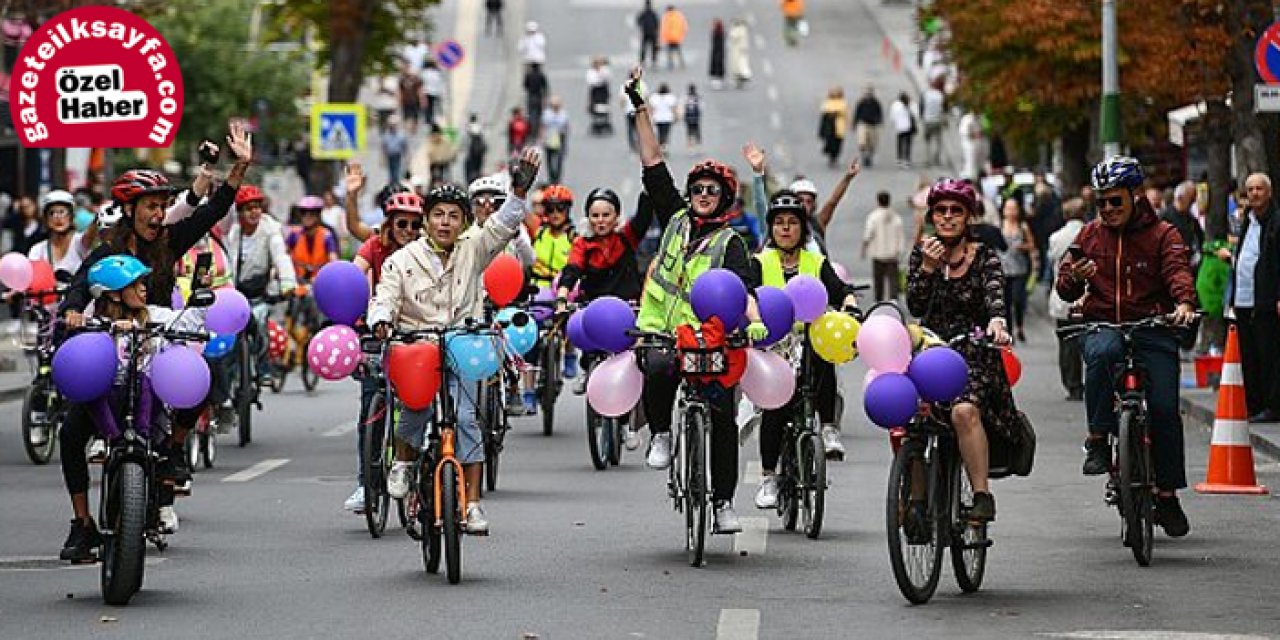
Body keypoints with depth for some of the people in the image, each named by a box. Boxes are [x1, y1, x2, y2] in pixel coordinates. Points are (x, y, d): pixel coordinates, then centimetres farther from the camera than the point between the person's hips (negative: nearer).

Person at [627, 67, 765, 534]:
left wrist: (754, 320, -34)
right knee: (656, 377, -30)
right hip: (660, 332, 2)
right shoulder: (675, 218, 13)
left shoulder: (730, 242, 2)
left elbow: (743, 287, -14)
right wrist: (641, 108, 11)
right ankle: (660, 432, -1)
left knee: (722, 414, -7)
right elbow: (653, 162, 14)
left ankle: (723, 500, 4)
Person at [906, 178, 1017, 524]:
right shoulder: (922, 254, 11)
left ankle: (982, 495, -25)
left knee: (964, 411, -32)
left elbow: (995, 295, -16)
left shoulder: (984, 257, 2)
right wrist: (928, 267, -12)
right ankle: (917, 496, -11)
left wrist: (997, 321, -38)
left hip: (974, 356, -3)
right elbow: (915, 306, 2)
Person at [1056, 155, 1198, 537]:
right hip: (1102, 326, 1)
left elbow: (1178, 271, -13)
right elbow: (1065, 289, 11)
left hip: (1152, 329, -1)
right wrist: (1074, 278, -14)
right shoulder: (1090, 235, 12)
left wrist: (1185, 303, -34)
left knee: (1165, 408, -11)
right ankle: (1098, 440, -25)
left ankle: (1167, 494, 4)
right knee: (1102, 353, -36)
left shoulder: (1161, 234, 4)